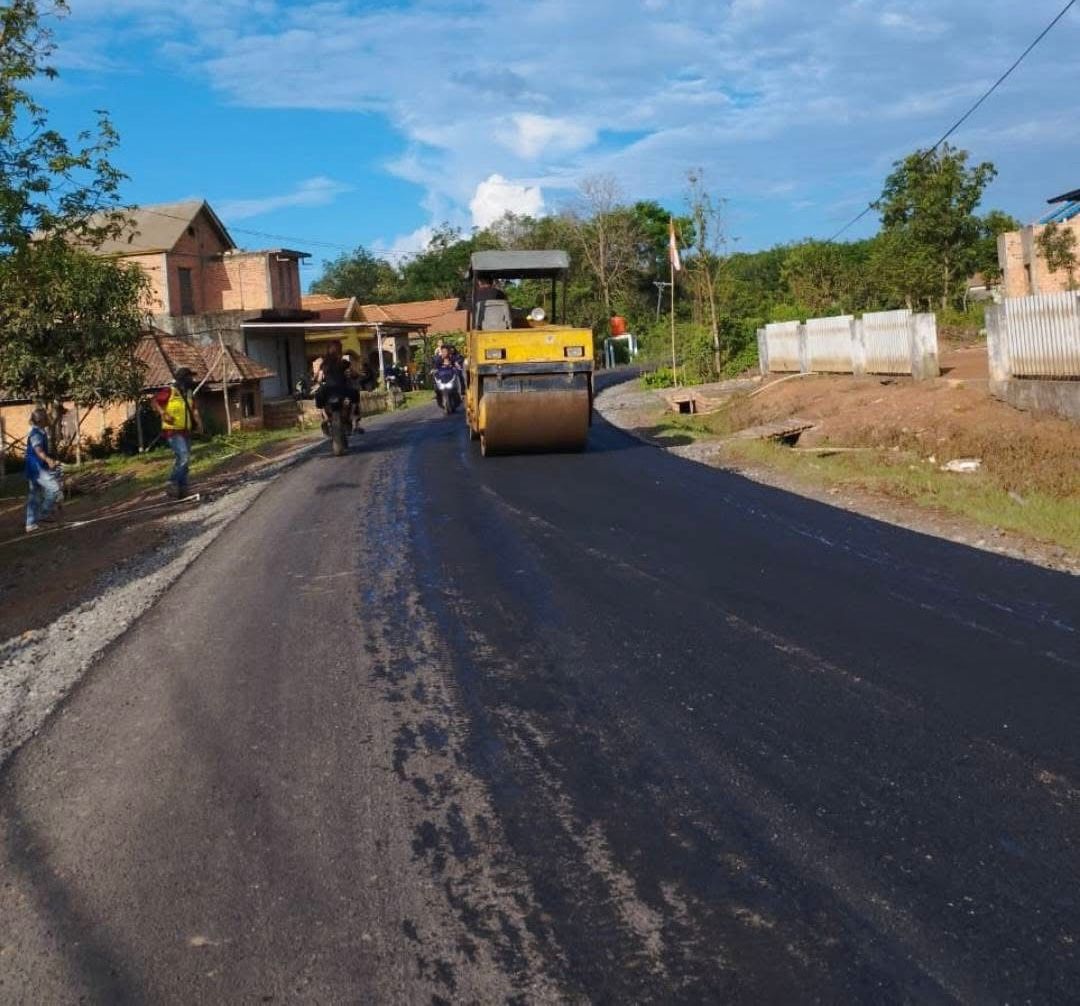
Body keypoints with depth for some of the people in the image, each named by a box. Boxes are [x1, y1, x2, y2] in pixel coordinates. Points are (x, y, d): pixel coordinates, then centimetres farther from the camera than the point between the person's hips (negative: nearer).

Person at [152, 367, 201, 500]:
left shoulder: (187, 393, 11)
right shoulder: (169, 391, -11)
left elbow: (193, 409, 16)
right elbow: (154, 400, -6)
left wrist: (198, 421, -1)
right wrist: (163, 413, -19)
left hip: (185, 431, 8)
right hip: (173, 431, -8)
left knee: (184, 462, 12)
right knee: (183, 458, -20)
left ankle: (182, 489, 20)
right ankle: (172, 484, -10)